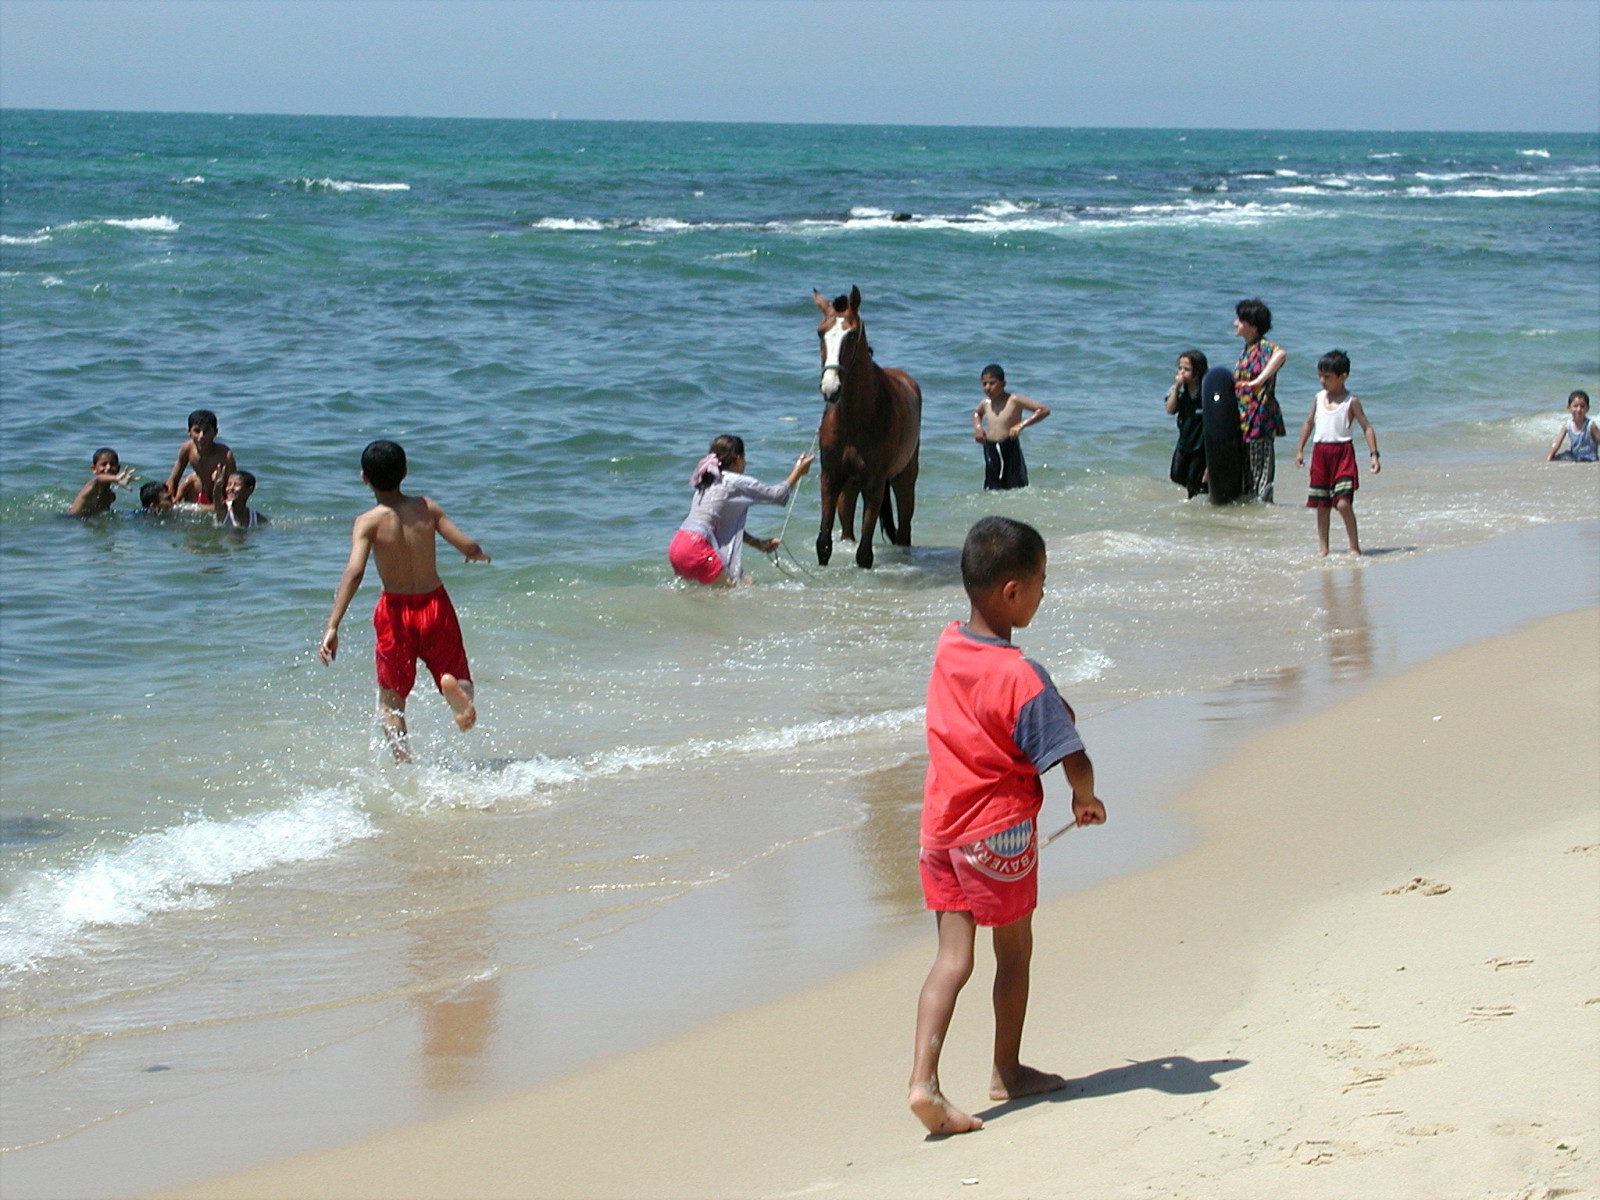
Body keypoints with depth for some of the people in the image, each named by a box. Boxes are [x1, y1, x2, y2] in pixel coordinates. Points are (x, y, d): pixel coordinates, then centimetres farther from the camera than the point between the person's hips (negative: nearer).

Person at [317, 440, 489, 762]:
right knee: (459, 679, 14)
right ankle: (454, 688, -25)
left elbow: (354, 572, -24)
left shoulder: (368, 522, -10)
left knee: (391, 699, 16)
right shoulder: (426, 508, -2)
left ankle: (402, 756, -7)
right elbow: (468, 547, -3)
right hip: (436, 606, 1)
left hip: (396, 611, -1)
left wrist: (332, 627, -29)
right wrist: (478, 554, 23)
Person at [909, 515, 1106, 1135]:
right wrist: (1086, 801, -2)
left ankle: (923, 1079, -9)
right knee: (1014, 950, 15)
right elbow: (1074, 762, -23)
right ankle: (1007, 1072, 29)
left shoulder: (946, 646, 0)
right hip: (999, 829, -6)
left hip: (940, 824, 6)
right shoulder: (1021, 677, -22)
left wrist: (1053, 708, 10)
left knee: (952, 956, 6)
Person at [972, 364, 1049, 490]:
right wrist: (977, 426, 14)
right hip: (991, 454, 5)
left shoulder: (1013, 400, -8)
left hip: (1010, 452, -5)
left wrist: (1021, 425, -21)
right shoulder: (986, 403, 9)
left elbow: (1044, 410, -12)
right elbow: (977, 413, 36)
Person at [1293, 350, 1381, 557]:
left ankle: (1354, 546, -4)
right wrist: (1300, 450, 19)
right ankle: (1323, 548, 16)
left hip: (1342, 452, -5)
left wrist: (1374, 455, -12)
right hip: (1320, 452, 5)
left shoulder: (1351, 402, -5)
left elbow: (1367, 428, -4)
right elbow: (1309, 424, 21)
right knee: (1321, 505, 8)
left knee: (1343, 503, -15)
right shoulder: (1319, 399, 9)